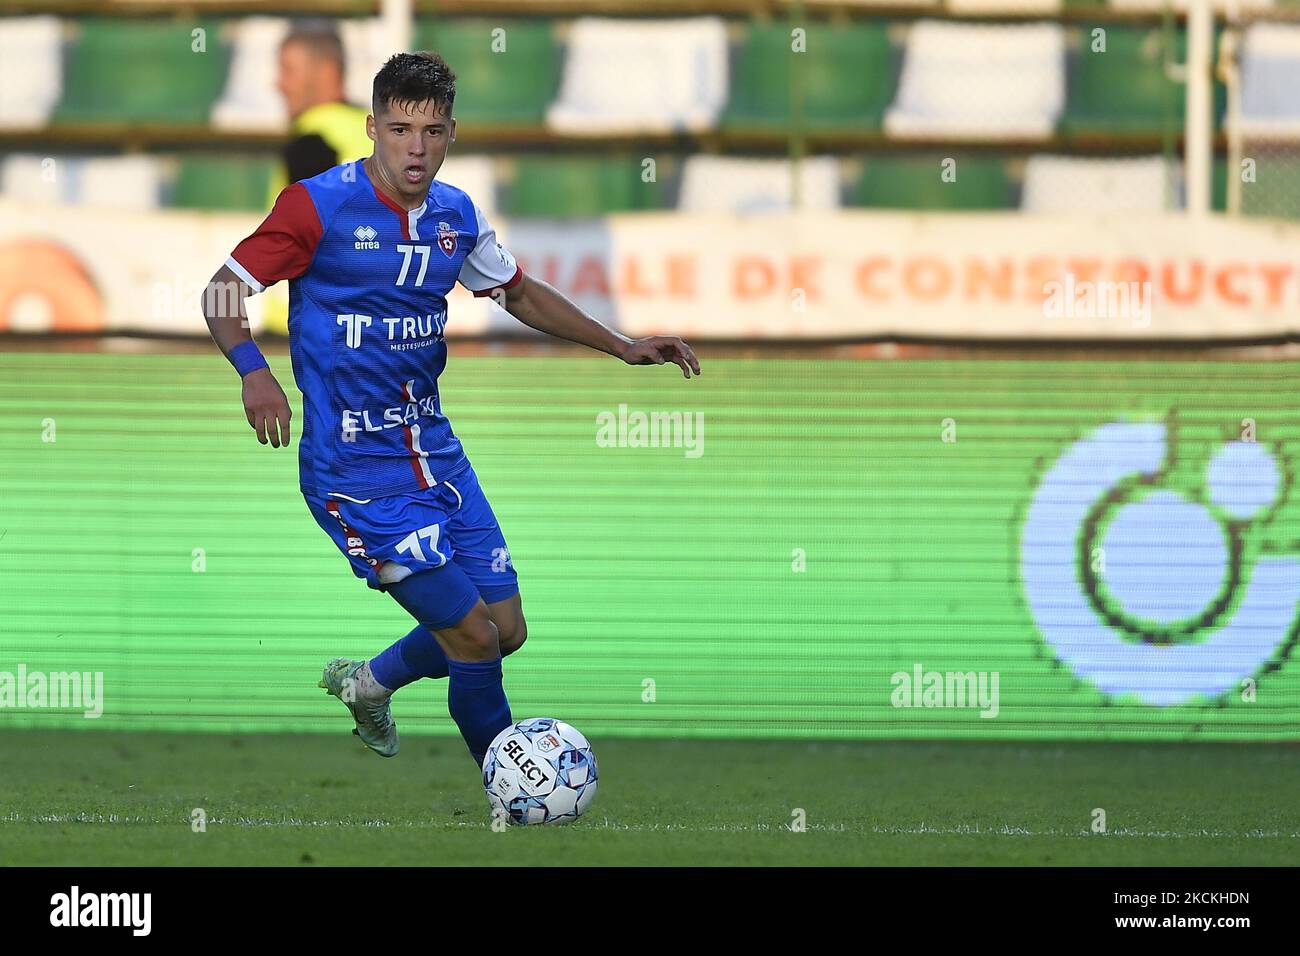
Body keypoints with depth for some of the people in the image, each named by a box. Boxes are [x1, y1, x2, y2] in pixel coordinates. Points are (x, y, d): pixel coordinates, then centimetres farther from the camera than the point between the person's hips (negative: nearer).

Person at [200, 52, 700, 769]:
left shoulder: (456, 214, 5)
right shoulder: (320, 204, -15)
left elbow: (520, 293, 21)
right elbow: (222, 293, -11)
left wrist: (622, 347, 15)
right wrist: (254, 372, -29)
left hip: (435, 453, 7)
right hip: (357, 468, -7)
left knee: (507, 629, 9)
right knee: (475, 637, -9)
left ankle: (368, 683, 36)